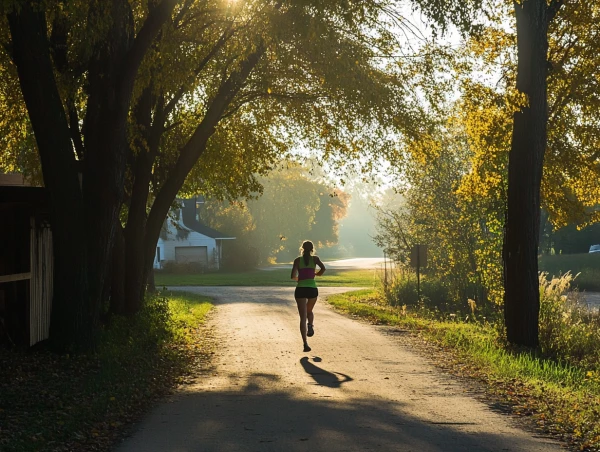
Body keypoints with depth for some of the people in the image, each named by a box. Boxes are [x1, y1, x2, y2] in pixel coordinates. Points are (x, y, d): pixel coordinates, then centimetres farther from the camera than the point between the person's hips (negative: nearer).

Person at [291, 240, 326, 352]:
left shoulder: (298, 260, 9)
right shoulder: (315, 258, 9)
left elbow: (293, 276, 0)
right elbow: (323, 268, -8)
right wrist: (316, 274, 12)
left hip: (300, 289, 0)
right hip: (312, 289, 0)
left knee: (303, 317, 0)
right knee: (309, 311, 29)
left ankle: (305, 343, -13)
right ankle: (311, 325, -1)